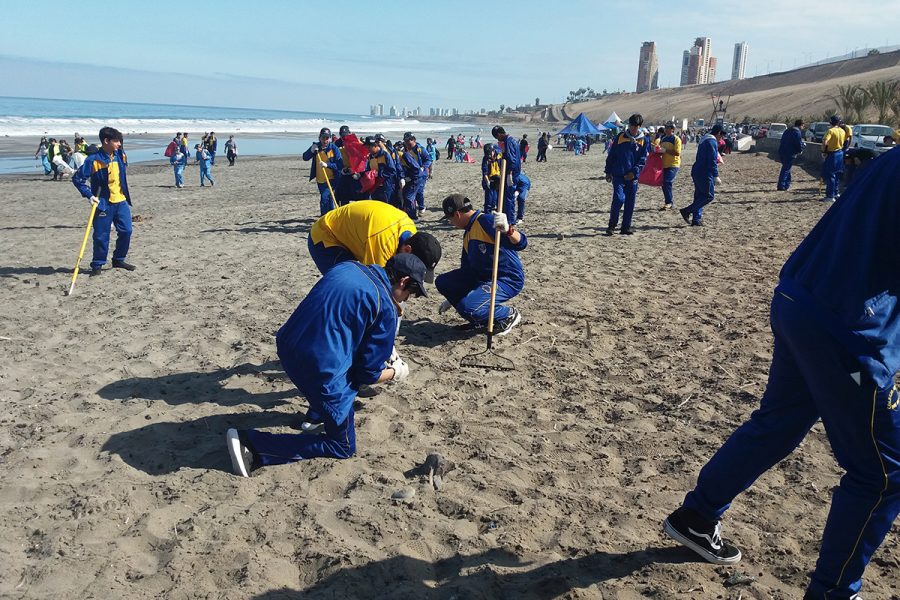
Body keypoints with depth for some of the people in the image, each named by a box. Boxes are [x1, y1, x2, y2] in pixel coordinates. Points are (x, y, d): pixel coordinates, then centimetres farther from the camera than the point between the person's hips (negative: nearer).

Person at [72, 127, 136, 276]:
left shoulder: (120, 156, 3)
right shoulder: (93, 160, -14)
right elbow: (77, 179, -9)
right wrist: (89, 195, -16)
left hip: (121, 201, 5)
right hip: (103, 204, -5)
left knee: (126, 231, 5)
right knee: (101, 236, 0)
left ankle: (119, 260, 22)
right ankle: (97, 265, 13)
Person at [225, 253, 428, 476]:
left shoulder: (348, 267, 10)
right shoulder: (386, 308, -9)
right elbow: (368, 373, -5)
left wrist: (385, 351, 28)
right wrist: (395, 373, 17)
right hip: (321, 371, -8)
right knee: (343, 447, 10)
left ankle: (318, 413, 36)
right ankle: (252, 444, 0)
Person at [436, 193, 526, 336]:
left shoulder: (486, 220, -17)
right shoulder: (468, 234, 13)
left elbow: (521, 243, -28)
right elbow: (466, 269, 22)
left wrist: (507, 230, -51)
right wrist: (452, 299, 27)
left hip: (509, 280, -9)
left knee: (467, 307, -29)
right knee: (442, 282, 3)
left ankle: (509, 315, 0)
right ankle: (483, 318, 7)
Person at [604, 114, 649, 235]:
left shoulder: (644, 141, 6)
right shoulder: (620, 137, 4)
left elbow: (642, 159, 2)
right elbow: (611, 155, 8)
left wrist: (634, 172, -11)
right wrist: (608, 171, 5)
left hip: (633, 176, 2)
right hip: (618, 175, -2)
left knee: (630, 202, 5)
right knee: (619, 198, -15)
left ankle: (626, 227, 15)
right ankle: (612, 225, 0)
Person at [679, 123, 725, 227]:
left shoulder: (703, 140, 19)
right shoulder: (712, 142, -11)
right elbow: (712, 161, -17)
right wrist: (716, 175, -17)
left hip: (697, 172, 10)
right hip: (705, 174, -10)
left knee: (699, 196, 11)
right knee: (709, 196, -7)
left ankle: (696, 219, 10)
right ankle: (687, 211, -11)